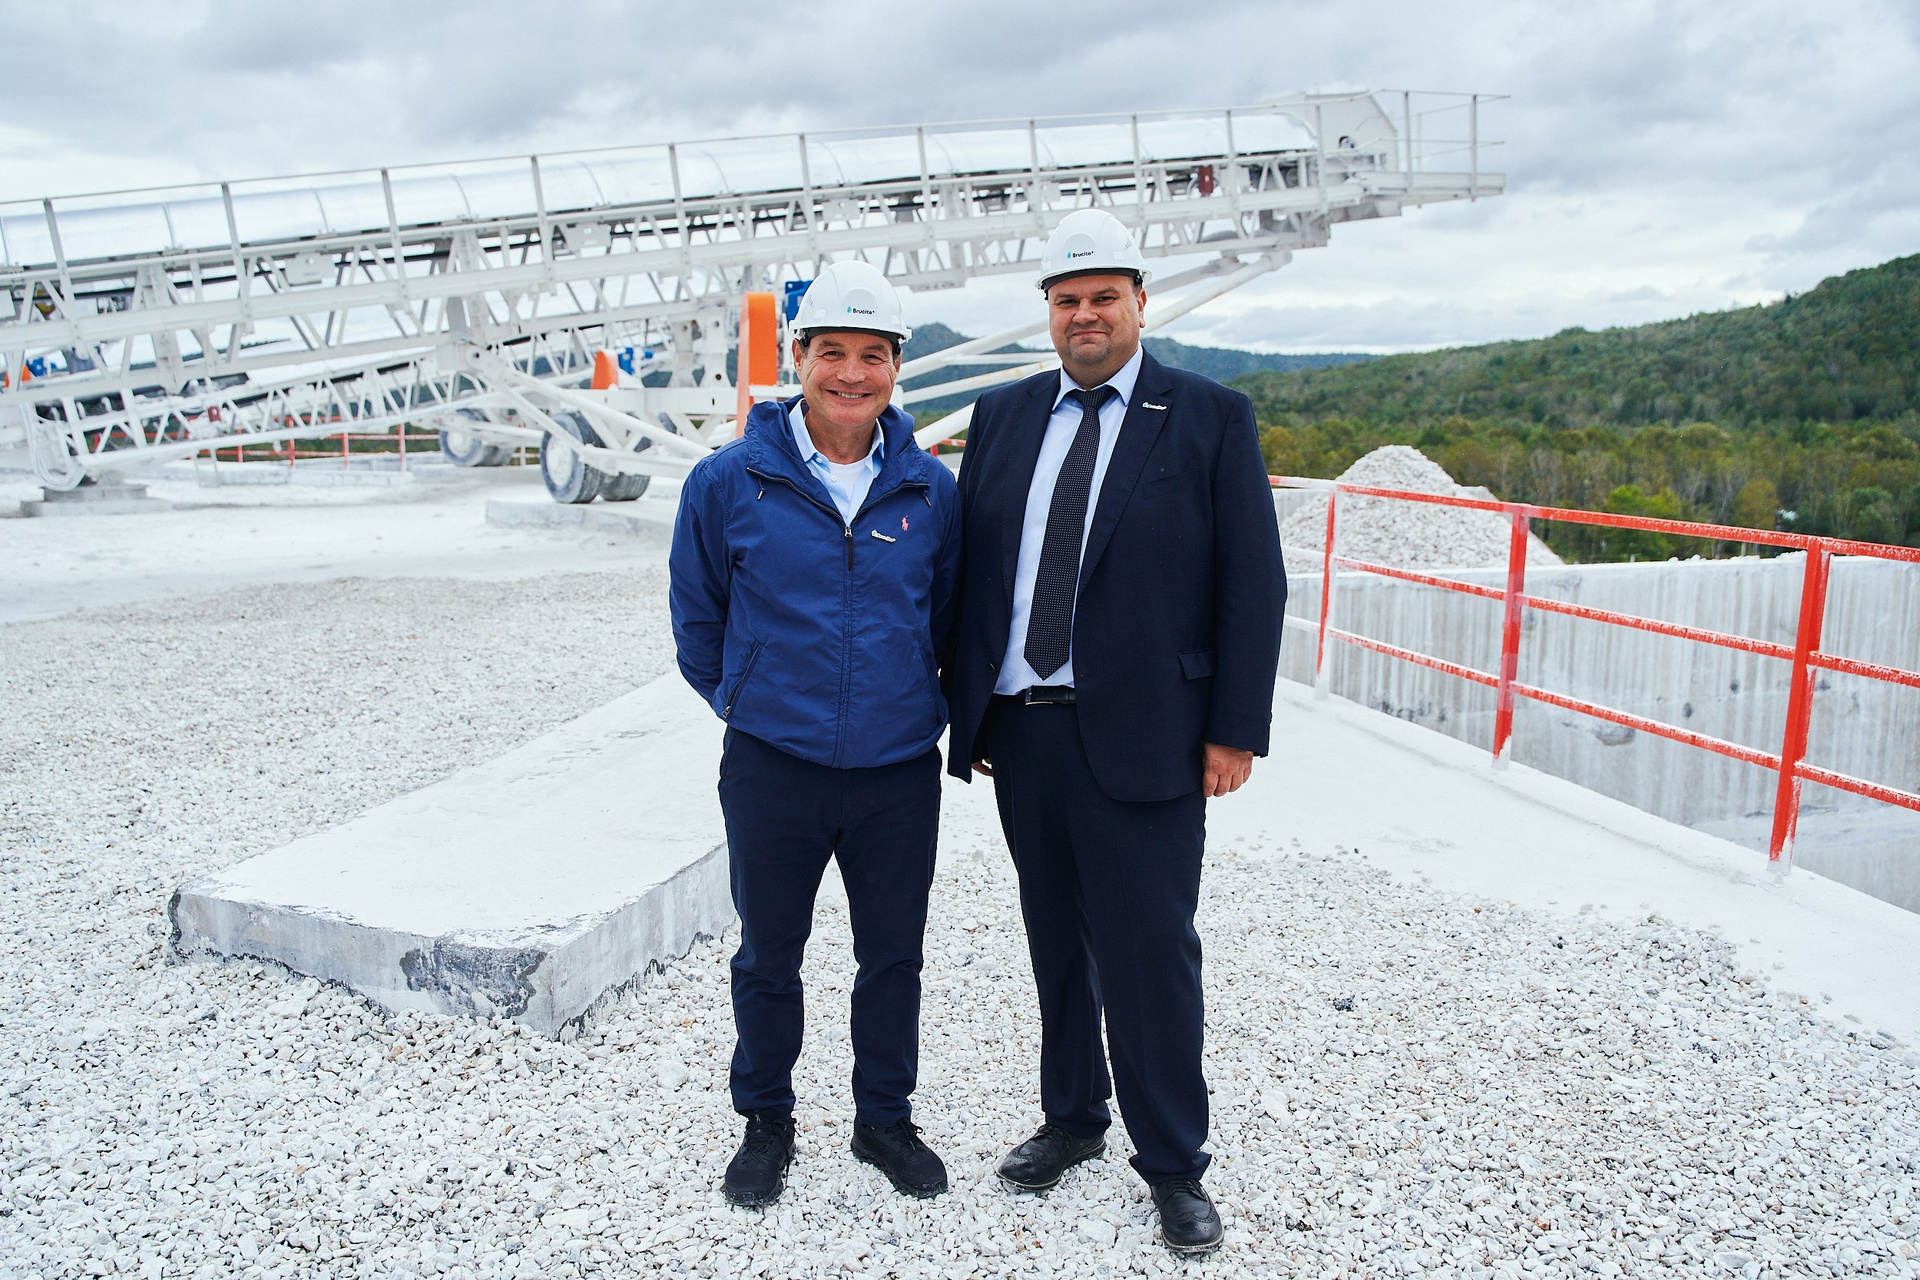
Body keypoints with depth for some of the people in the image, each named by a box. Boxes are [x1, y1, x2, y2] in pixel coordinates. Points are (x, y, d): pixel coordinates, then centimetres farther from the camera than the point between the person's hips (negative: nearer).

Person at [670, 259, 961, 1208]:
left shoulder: (931, 489, -2)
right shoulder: (729, 481, -7)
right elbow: (697, 616, 6)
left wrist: (912, 699, 11)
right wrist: (743, 702, 7)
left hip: (900, 771, 2)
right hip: (772, 768, -1)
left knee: (893, 954, 14)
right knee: (768, 957, 15)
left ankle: (885, 1118, 36)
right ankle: (765, 1121, 37)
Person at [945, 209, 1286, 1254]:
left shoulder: (1211, 418, -1)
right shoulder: (1001, 416, 10)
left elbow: (1251, 585, -4)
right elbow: (971, 572, 11)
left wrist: (1235, 729, -8)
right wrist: (967, 708, 8)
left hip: (1141, 738, -4)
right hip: (1020, 731, 4)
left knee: (1150, 952, 3)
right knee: (1056, 943, 17)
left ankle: (1172, 1166, 23)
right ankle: (1072, 1117, 38)